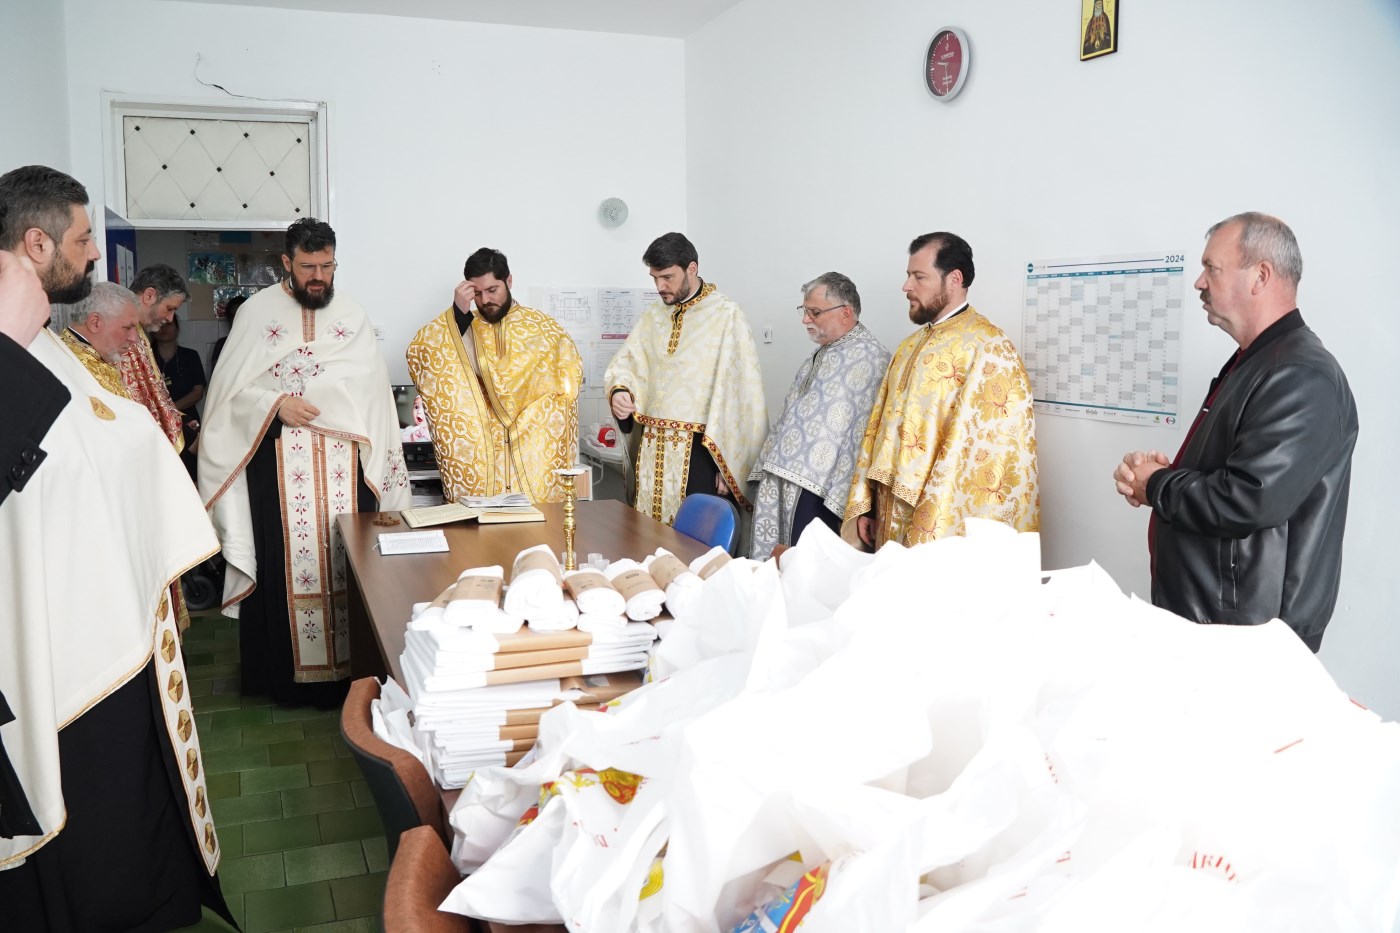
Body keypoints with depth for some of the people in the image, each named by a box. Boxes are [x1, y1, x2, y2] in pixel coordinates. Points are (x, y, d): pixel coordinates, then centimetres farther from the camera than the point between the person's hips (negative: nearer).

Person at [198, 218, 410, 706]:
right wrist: (276, 404, -14)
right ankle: (286, 673, 9)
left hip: (344, 462, 1)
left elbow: (371, 391, 6)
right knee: (284, 563, -1)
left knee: (347, 562, -2)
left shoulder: (353, 316, 10)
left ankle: (348, 667, 7)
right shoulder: (257, 311, 6)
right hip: (278, 463, -1)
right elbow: (230, 391, 2)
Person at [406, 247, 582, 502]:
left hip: (534, 451, 0)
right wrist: (457, 312, -14)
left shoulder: (543, 326, 9)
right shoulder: (460, 327, 9)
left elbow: (569, 371, 0)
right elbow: (418, 354, -6)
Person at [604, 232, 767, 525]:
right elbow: (626, 365, 9)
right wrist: (620, 391, -15)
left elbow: (740, 394, -10)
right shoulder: (652, 316, 13)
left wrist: (727, 463, -13)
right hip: (652, 450, 5)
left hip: (700, 452, -5)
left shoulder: (726, 315, -6)